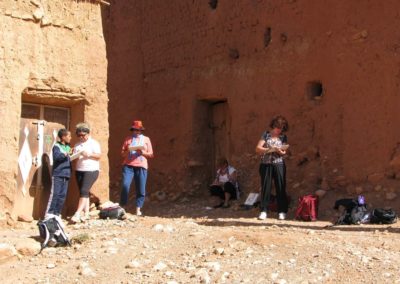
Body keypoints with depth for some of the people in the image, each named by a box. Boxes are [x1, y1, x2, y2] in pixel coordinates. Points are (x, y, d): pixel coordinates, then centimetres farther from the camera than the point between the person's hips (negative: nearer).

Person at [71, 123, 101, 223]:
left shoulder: (93, 143, 1)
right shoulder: (77, 145, 16)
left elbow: (99, 155, -7)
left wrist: (89, 154, -20)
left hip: (91, 170, -6)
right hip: (79, 170, 6)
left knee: (84, 191, -15)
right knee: (84, 192, 7)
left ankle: (77, 214, -20)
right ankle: (86, 214, 11)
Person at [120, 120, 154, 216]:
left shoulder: (146, 139, 14)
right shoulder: (128, 139, 13)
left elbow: (151, 154, 11)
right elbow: (122, 153, 11)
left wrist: (143, 152, -8)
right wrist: (127, 151, -10)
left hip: (141, 166, 1)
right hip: (128, 165, -1)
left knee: (141, 189, -2)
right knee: (125, 185, -16)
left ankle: (138, 209, 7)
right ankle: (122, 207, -5)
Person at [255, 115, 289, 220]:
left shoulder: (283, 137, 7)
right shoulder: (266, 134, 3)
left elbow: (284, 152, 2)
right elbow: (258, 149, -3)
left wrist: (280, 151, -21)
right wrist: (269, 149, -17)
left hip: (279, 164, 1)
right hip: (266, 164, -1)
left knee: (281, 188, 1)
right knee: (265, 187, 1)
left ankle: (282, 211, 5)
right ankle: (263, 211, 7)